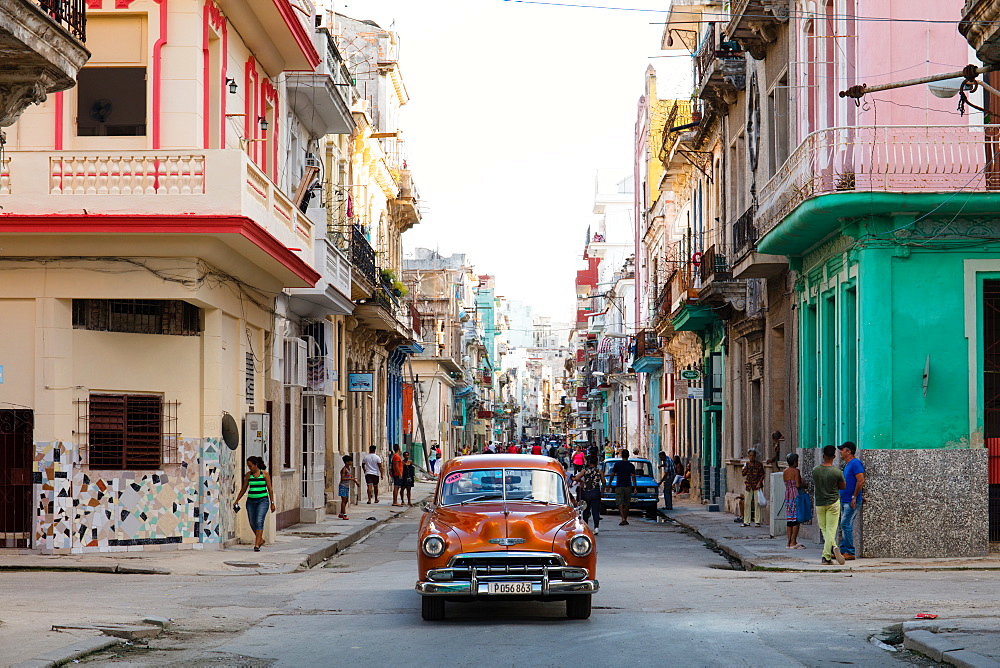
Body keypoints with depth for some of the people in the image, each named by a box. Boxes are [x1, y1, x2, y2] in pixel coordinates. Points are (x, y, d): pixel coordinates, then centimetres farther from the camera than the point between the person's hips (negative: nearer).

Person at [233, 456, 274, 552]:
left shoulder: (265, 474, -2)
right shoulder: (248, 475, 6)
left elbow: (270, 489, 1)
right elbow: (244, 489, 15)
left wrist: (272, 503, 0)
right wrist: (237, 501, 13)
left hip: (262, 501, -4)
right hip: (251, 501, 4)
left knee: (259, 521, -17)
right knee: (252, 523, 7)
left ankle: (257, 545, -18)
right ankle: (261, 539, 31)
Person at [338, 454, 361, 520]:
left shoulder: (350, 469, 11)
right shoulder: (344, 469, -16)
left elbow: (351, 477, 19)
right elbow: (342, 478, -23)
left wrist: (356, 482, 8)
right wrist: (350, 479, -28)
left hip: (347, 487, 9)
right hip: (343, 486, -9)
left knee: (346, 500, 13)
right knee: (344, 500, -9)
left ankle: (341, 514, 24)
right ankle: (344, 515, -9)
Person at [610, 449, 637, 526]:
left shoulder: (617, 464, -3)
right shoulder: (631, 466, 0)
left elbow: (612, 475, 0)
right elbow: (633, 477, -3)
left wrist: (610, 483, 13)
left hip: (619, 486, -2)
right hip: (628, 486, 2)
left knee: (620, 503, -4)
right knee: (626, 504, 12)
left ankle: (623, 519, -21)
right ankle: (625, 520, 17)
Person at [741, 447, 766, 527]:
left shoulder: (759, 464, -1)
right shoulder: (746, 464, 9)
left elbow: (762, 475, -1)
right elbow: (743, 474, 3)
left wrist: (759, 483, -13)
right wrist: (745, 466, -8)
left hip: (757, 485, -3)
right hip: (748, 486, 3)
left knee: (757, 504, -4)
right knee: (747, 503, 2)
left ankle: (757, 521, 1)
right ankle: (746, 522, 7)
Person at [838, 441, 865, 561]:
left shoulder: (855, 463, -13)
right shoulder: (846, 465, 18)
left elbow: (861, 481, -20)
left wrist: (854, 497, -19)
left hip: (852, 502, -10)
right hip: (844, 501, 10)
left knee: (846, 525, -11)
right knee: (843, 526, 10)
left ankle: (850, 553, -8)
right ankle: (843, 550, 13)